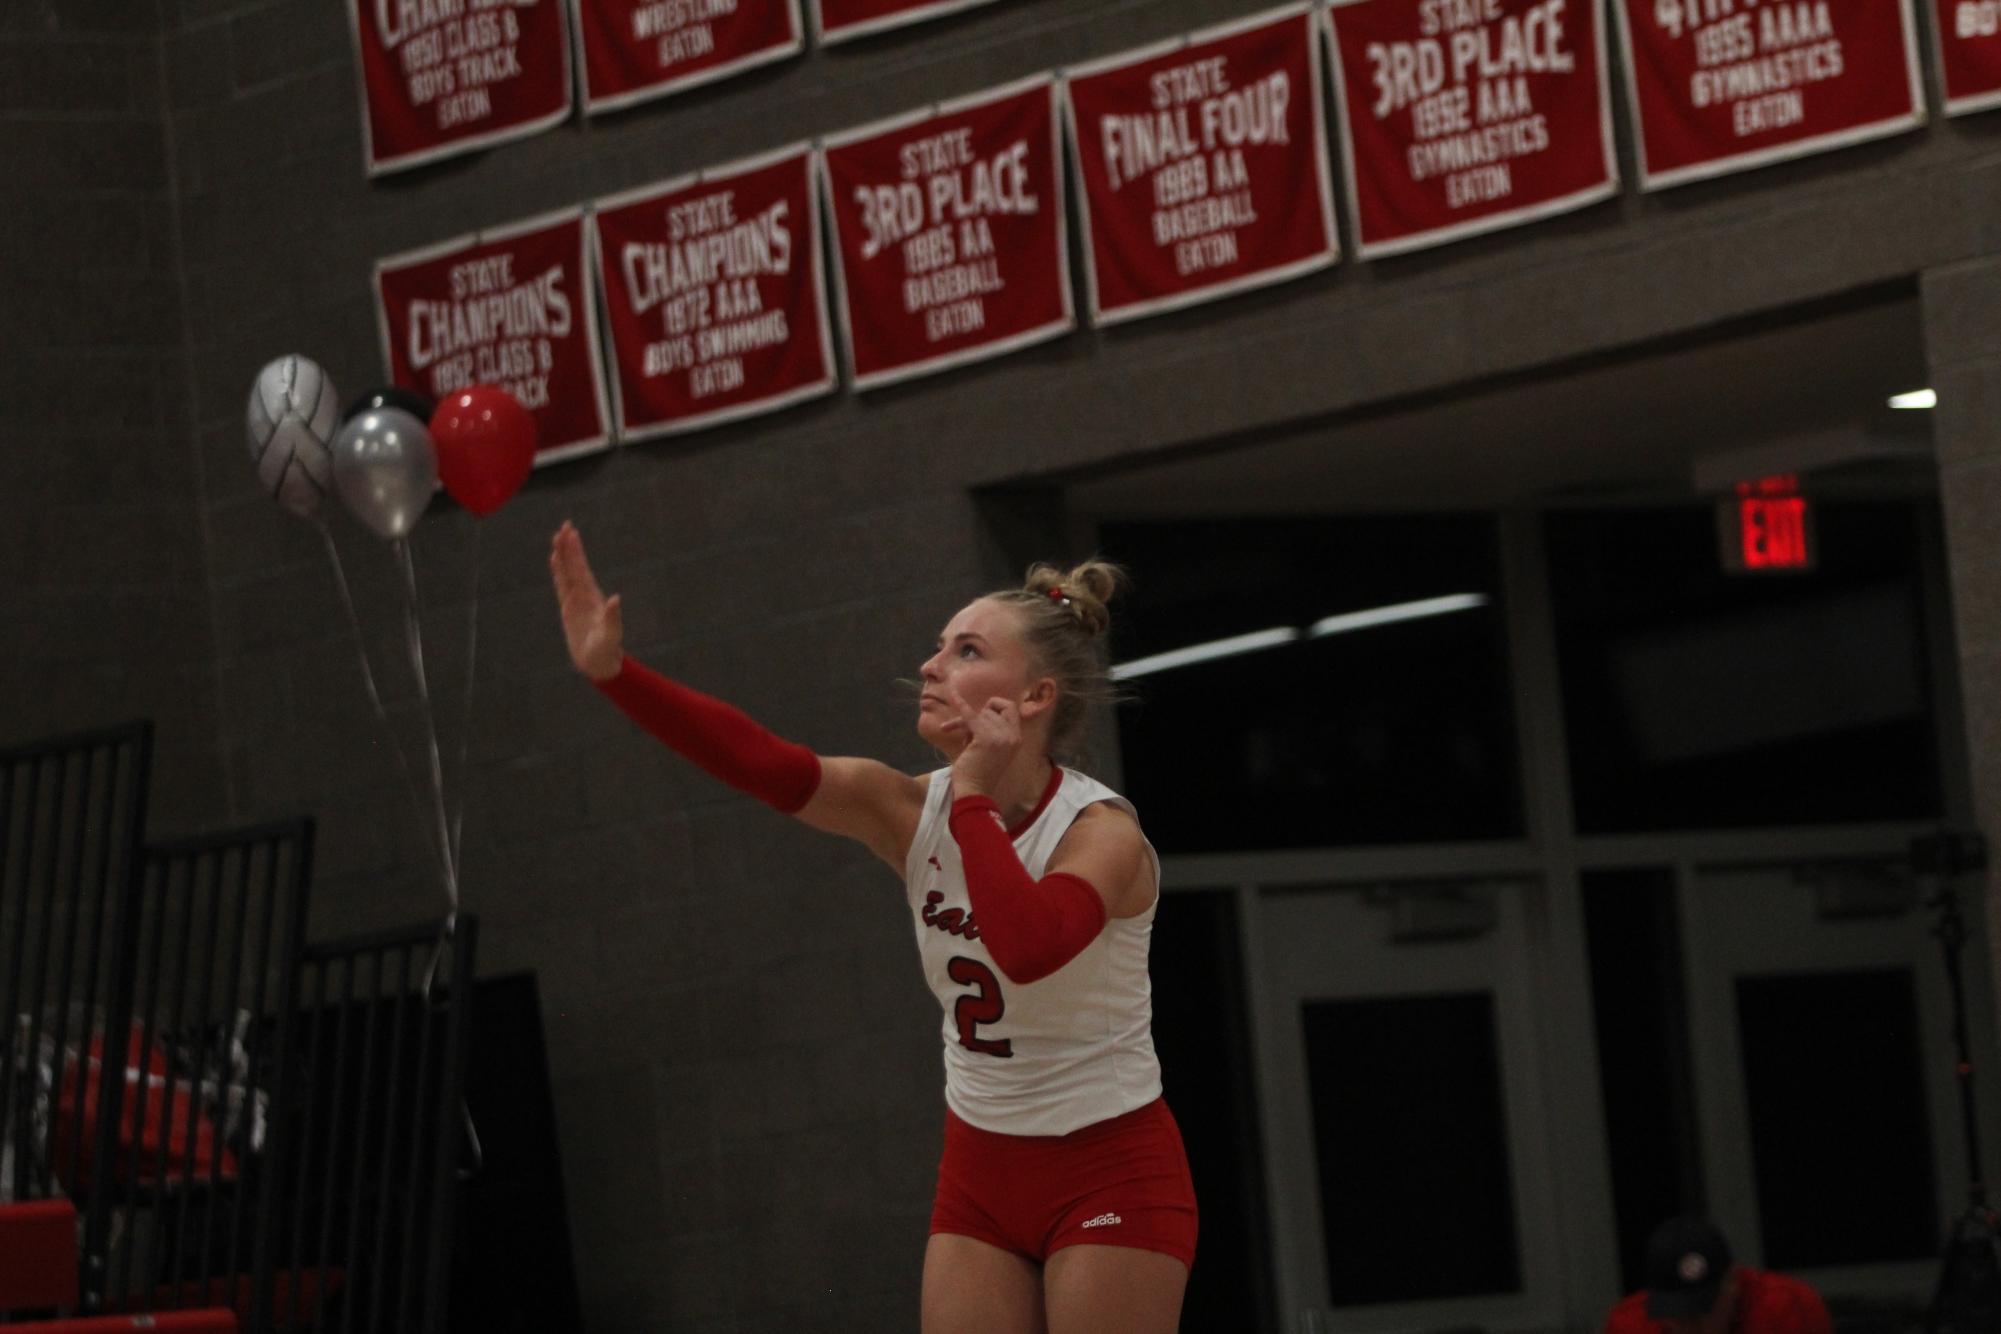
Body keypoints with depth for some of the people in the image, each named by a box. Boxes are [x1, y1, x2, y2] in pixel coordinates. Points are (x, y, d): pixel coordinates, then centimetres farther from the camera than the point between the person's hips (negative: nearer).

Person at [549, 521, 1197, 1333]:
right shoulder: (912, 814, -4)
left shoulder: (1102, 830, -18)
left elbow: (1029, 947, -39)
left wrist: (974, 795, -29)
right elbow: (756, 760, -17)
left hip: (1111, 1174, -5)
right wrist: (612, 671, -29)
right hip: (981, 1171, 5)